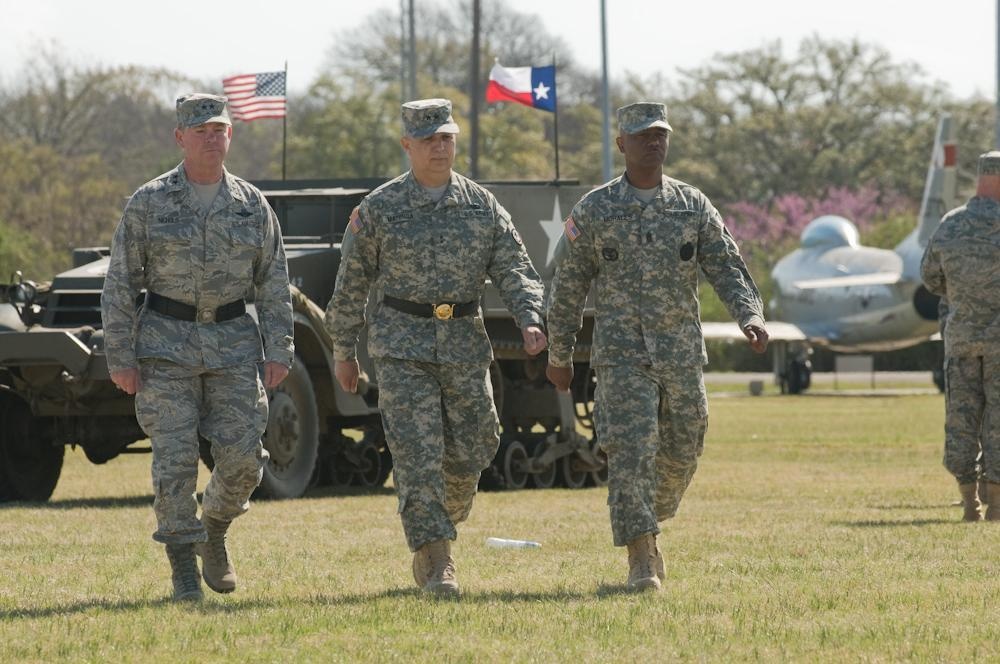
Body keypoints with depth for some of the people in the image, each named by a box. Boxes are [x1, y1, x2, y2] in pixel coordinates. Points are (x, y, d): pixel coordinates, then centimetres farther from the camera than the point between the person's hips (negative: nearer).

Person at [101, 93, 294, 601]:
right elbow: (120, 283, -1)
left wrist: (278, 350, 0)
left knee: (242, 455, -4)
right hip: (166, 341, -2)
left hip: (233, 339, 2)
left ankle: (214, 531, 24)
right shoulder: (149, 203, -1)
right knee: (174, 458, -6)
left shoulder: (252, 205, 6)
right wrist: (120, 357, -6)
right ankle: (182, 565, 3)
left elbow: (273, 284, 9)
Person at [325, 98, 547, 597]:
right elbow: (351, 284, 6)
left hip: (465, 346, 3)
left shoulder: (482, 205, 6)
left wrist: (530, 320, -17)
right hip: (402, 345, -3)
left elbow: (514, 270, 1)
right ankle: (436, 564, -12)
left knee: (468, 453, 6)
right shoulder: (379, 208, 0)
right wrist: (343, 350, 8)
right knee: (417, 454, -11)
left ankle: (434, 530, 33)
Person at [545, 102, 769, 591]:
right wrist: (558, 356, 8)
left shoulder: (693, 205, 7)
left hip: (682, 351, 3)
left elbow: (727, 268, 0)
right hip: (621, 351, -3)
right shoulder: (594, 210, 2)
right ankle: (640, 558, -16)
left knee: (680, 455, 10)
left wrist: (750, 315, -19)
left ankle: (648, 527, 36)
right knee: (631, 450, -14)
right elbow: (568, 286, 6)